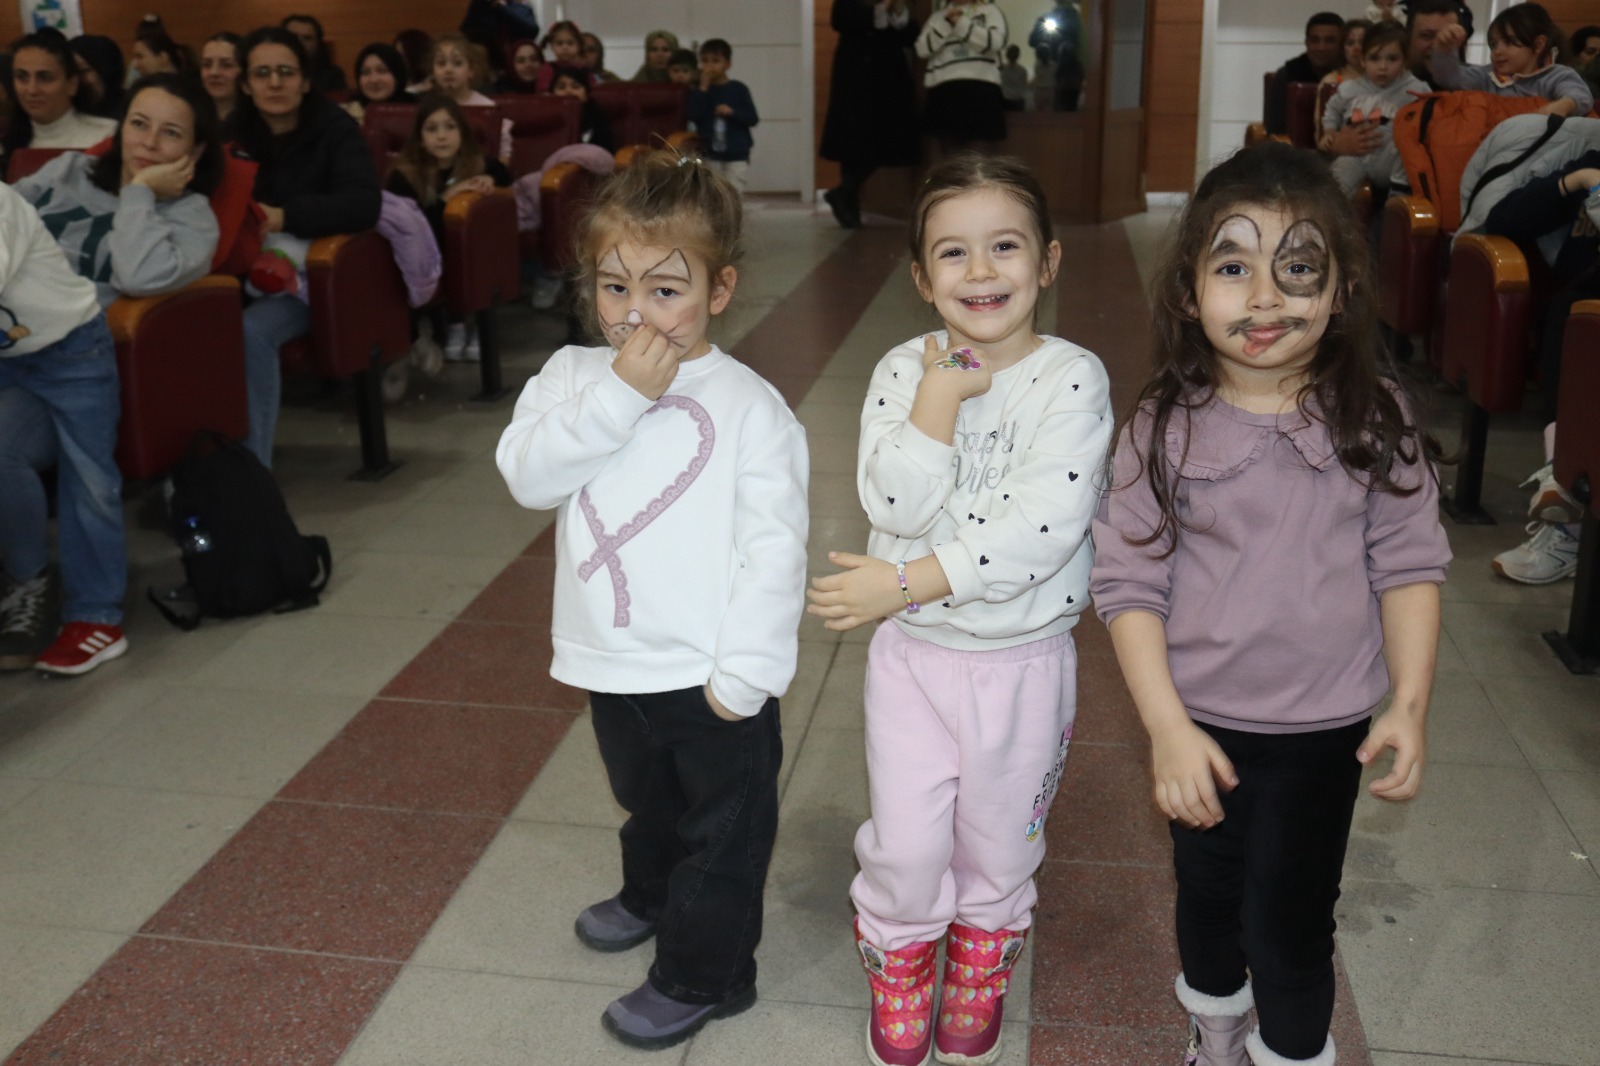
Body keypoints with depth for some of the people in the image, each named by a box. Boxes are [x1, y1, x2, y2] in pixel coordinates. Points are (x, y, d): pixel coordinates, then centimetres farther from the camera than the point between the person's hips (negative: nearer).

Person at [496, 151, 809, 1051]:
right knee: (646, 801, 30)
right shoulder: (574, 376, -3)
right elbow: (527, 475, -18)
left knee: (723, 824, 12)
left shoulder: (749, 404, -15)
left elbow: (775, 547, -17)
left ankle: (702, 972, 32)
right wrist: (618, 395, -24)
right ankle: (653, 897, 56)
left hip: (708, 674, -5)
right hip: (613, 663, 5)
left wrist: (747, 670, -19)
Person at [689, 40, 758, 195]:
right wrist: (703, 88, -13)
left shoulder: (739, 89, -1)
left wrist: (732, 112, -17)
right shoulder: (698, 90, 4)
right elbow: (693, 116, -12)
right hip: (711, 156, 3)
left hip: (737, 156, -3)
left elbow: (753, 119, -3)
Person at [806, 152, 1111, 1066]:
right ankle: (900, 972, 39)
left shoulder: (1073, 379, -14)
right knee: (904, 845, 10)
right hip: (912, 655, 1)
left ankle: (981, 972, 46)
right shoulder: (904, 372, -6)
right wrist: (943, 394, -23)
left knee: (999, 844, 18)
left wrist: (904, 582, -22)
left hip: (1024, 658, -1)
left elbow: (1042, 530, -24)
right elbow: (896, 510, -18)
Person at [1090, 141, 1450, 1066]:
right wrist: (1167, 727, -17)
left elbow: (1409, 566, -5)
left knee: (1291, 923, 8)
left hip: (1324, 729, -1)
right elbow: (1129, 582, -12)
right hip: (1203, 721, 1)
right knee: (1209, 894, 22)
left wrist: (1411, 703, -12)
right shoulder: (1167, 426, -13)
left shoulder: (1374, 421, -10)